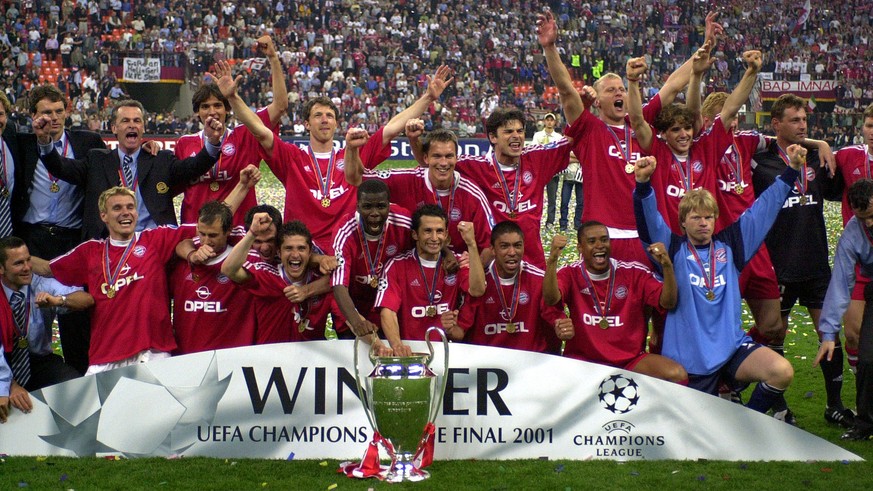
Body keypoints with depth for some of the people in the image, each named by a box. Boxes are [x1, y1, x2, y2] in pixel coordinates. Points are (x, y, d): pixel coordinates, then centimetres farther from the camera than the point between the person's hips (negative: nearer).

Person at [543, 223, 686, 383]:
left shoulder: (635, 273, 2)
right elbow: (551, 299, -20)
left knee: (677, 374, -24)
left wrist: (667, 266, -22)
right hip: (583, 359, -1)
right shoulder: (571, 274, 0)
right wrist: (552, 259, -35)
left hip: (631, 359, 1)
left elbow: (667, 302, -5)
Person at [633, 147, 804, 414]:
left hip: (732, 345, 2)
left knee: (782, 372, -23)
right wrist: (643, 183, -32)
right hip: (689, 358, -2)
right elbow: (650, 221, -14)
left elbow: (764, 209, 11)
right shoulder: (674, 249, 1)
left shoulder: (729, 245, 10)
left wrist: (791, 170, 7)